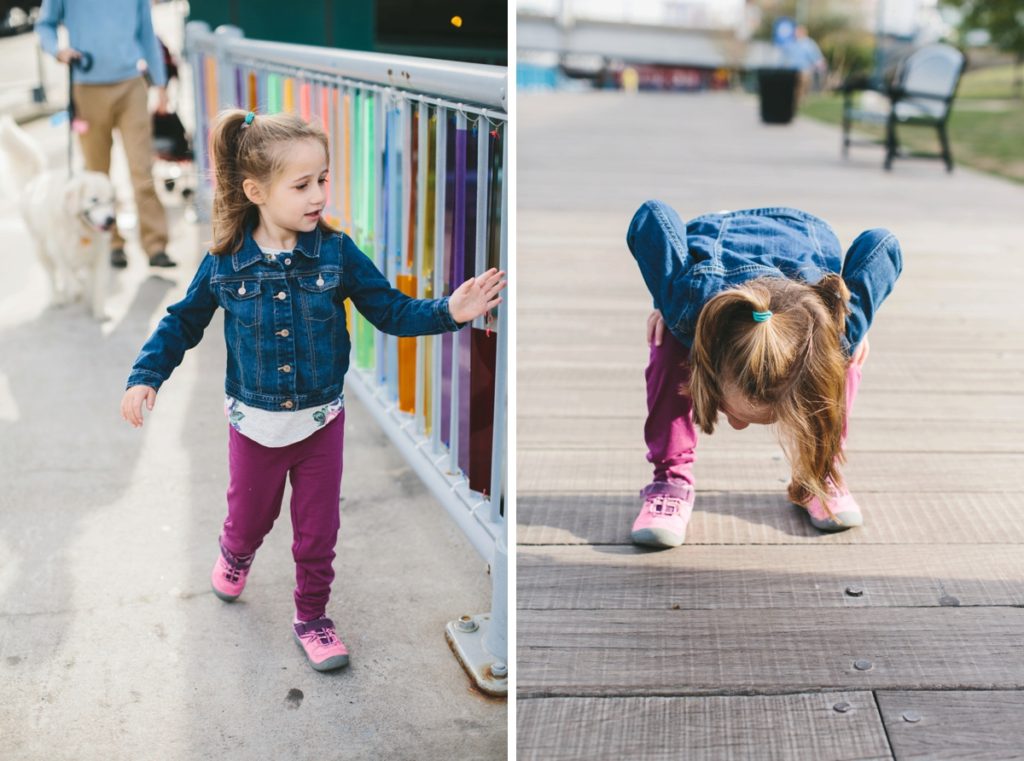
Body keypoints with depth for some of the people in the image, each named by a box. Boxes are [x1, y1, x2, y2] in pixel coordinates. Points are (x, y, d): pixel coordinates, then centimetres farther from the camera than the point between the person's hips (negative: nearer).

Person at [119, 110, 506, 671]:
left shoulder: (336, 253, -14)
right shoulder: (225, 263, -13)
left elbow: (391, 311, -7)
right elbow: (183, 322, 2)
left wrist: (448, 312, -23)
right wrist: (146, 375, -8)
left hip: (321, 420, 0)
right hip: (255, 423, 0)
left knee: (318, 531, 11)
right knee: (250, 515, 22)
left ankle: (312, 617, 35)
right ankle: (236, 555, 58)